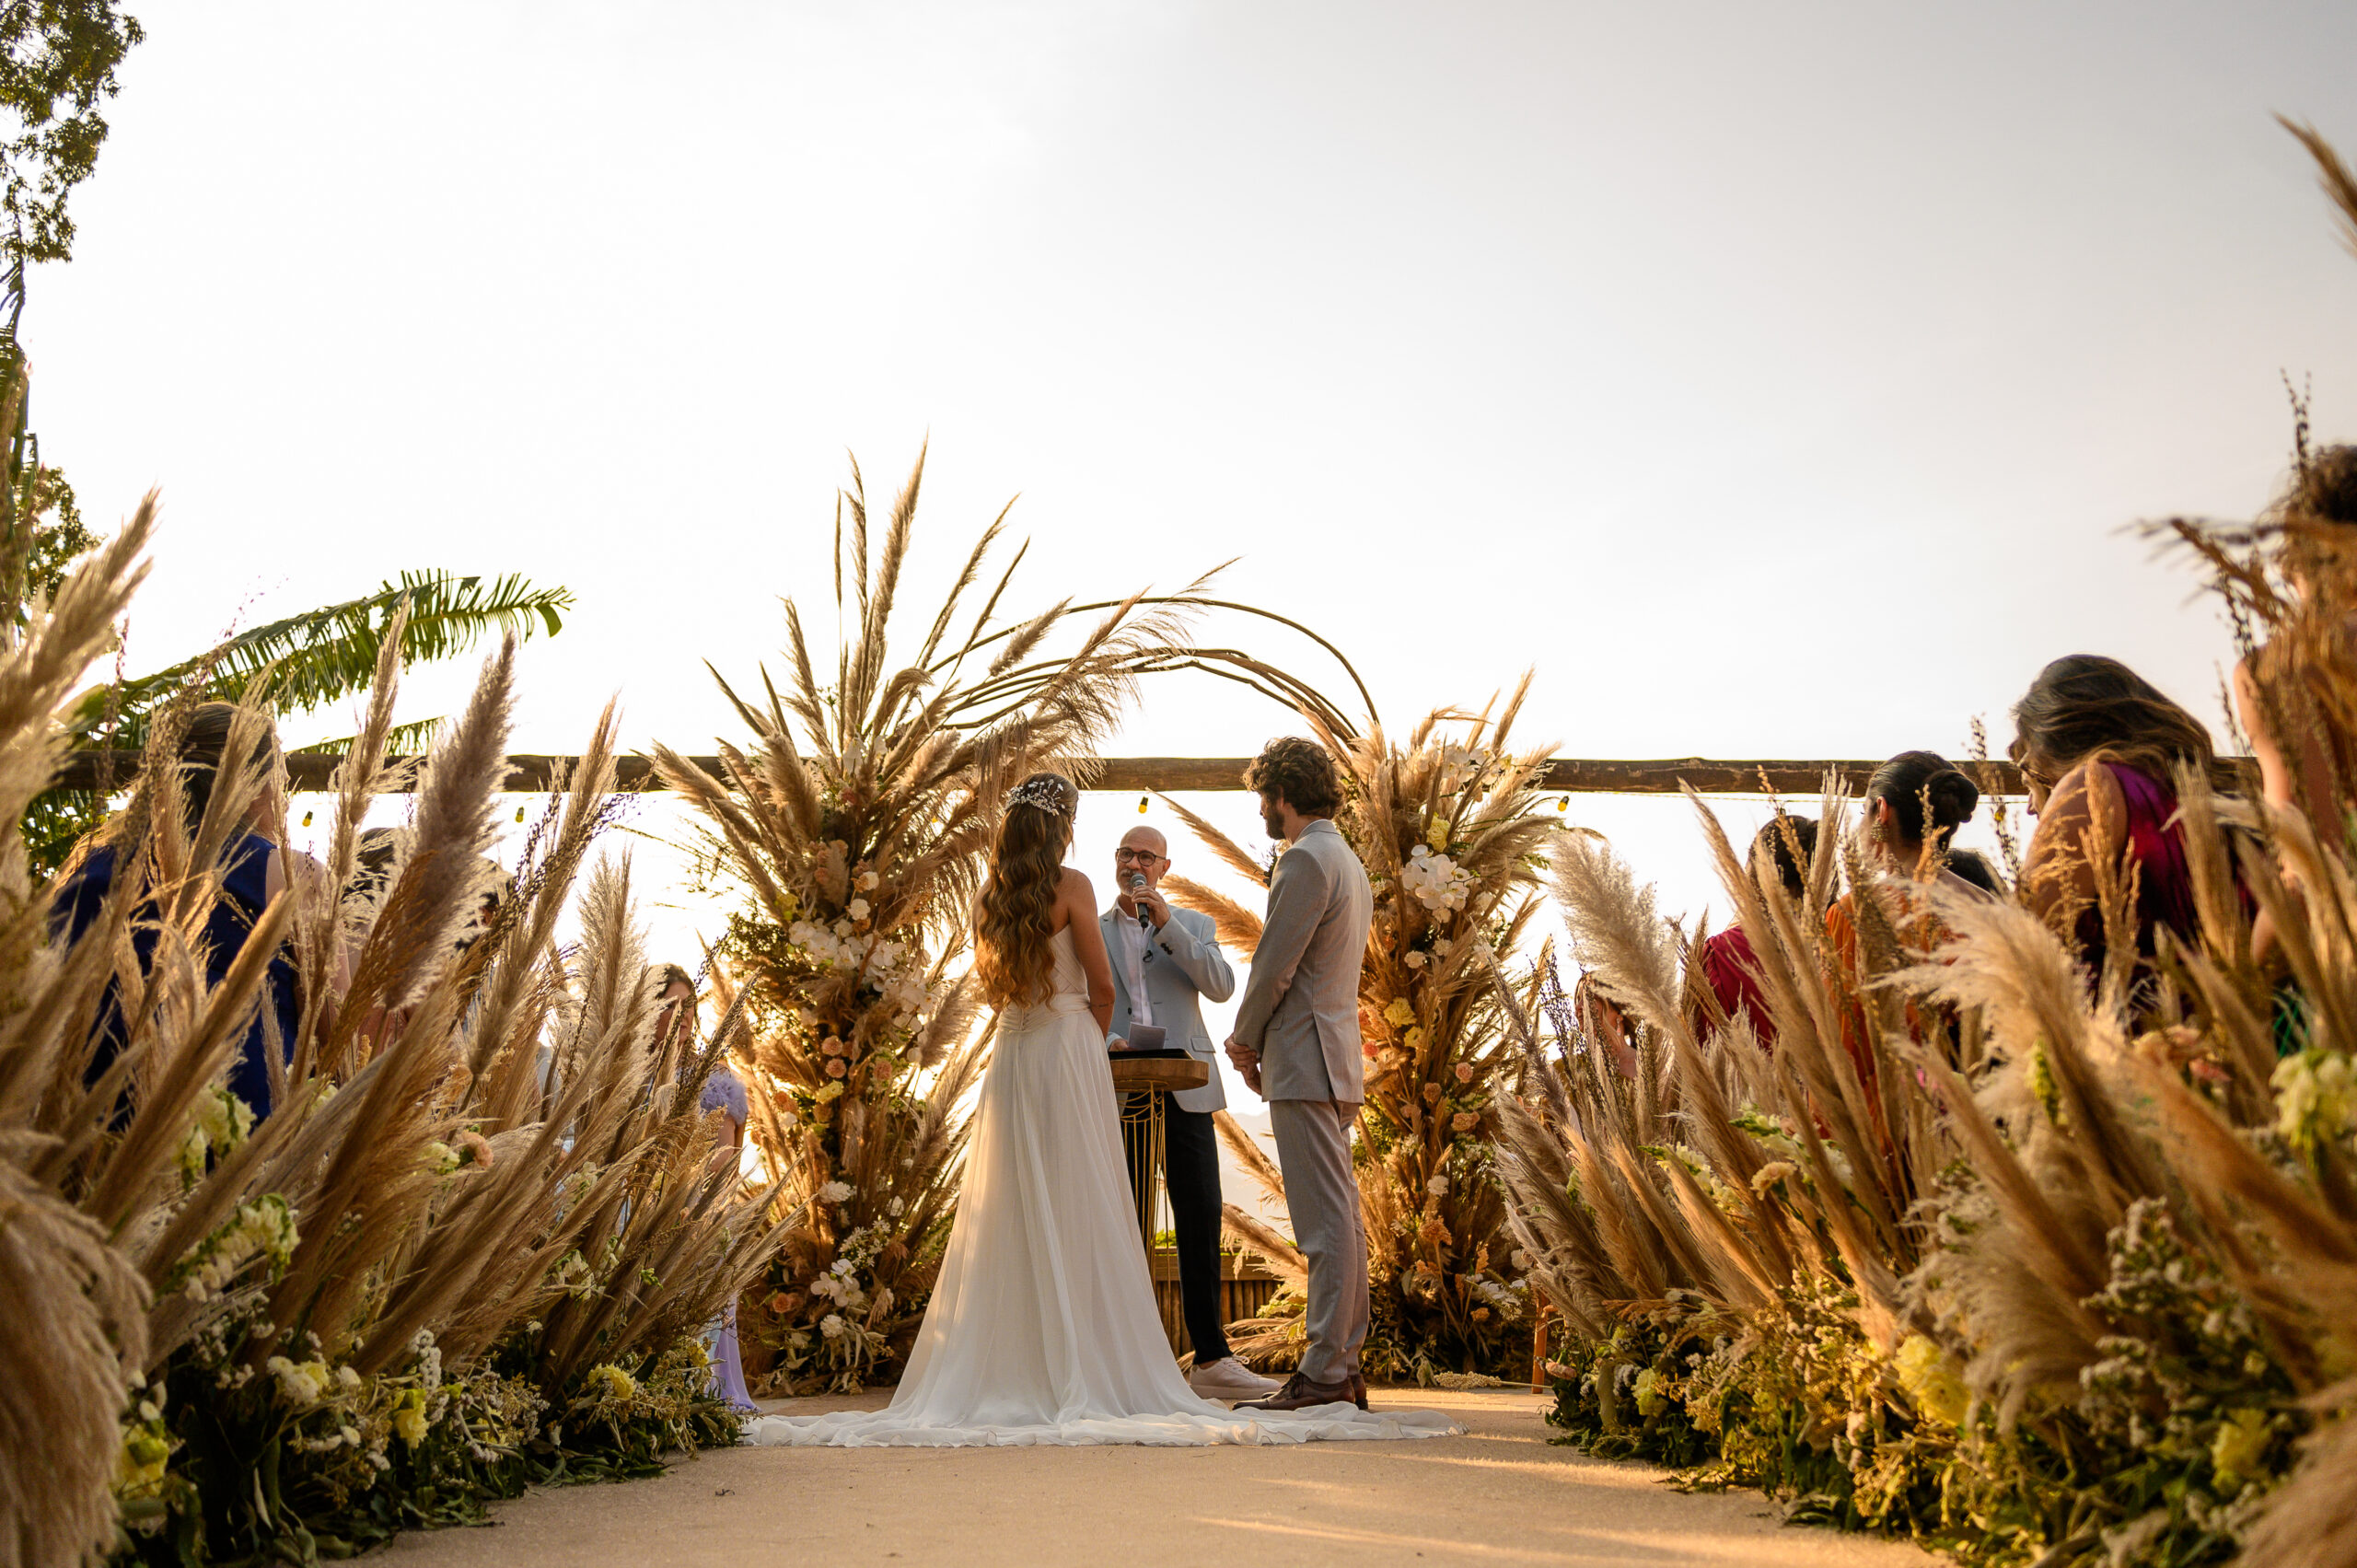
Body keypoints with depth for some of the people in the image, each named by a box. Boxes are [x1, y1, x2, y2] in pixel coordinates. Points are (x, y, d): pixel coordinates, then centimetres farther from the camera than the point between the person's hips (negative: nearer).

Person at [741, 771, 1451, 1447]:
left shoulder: (992, 896, 9)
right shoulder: (1071, 886, -7)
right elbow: (1101, 986, -6)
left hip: (1009, 1054, 5)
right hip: (1068, 1050, -5)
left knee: (1010, 1215, 8)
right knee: (1076, 1213, -2)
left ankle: (1001, 1370, 10)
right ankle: (1083, 1371, 0)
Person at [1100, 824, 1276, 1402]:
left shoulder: (1194, 925, 15)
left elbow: (1221, 986, -2)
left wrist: (1166, 923, -8)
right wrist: (1104, 1040, -13)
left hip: (1184, 1089, 0)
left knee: (1201, 1222, -4)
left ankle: (1211, 1359, -1)